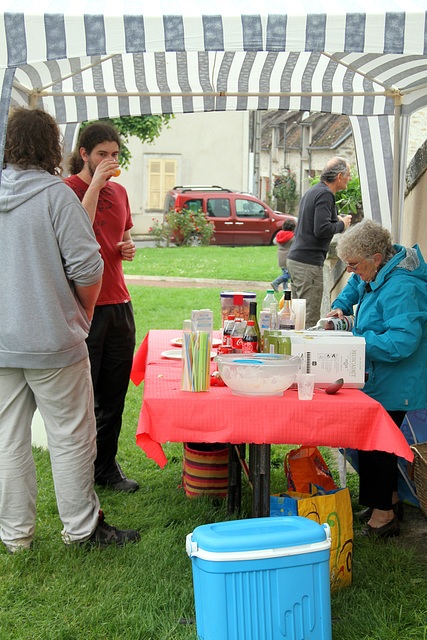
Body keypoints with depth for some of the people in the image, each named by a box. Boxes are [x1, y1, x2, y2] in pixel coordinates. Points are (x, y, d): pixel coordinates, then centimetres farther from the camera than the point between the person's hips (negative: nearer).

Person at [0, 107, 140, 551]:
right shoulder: (55, 194, -11)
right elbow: (86, 268, -16)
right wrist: (83, 312, 3)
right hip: (51, 343, -5)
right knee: (70, 436, 8)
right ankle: (81, 527, 21)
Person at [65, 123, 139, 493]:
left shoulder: (119, 191, 16)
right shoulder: (68, 188, -6)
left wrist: (129, 247, 6)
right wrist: (96, 183, -20)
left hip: (118, 303, 7)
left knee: (114, 395, 12)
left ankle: (107, 466, 26)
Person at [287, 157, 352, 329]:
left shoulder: (312, 191, 19)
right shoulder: (325, 194, -12)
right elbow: (321, 230, -21)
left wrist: (336, 219, 20)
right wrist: (341, 225, -5)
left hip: (294, 258, 10)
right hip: (308, 263, -10)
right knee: (309, 320, -6)